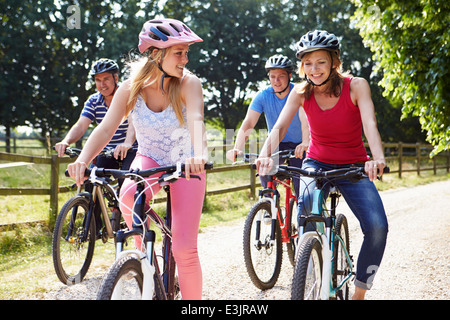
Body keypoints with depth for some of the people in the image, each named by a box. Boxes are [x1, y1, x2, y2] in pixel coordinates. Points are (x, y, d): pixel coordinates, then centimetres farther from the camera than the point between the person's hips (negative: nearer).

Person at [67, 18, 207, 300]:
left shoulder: (188, 83, -20)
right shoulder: (131, 89, -15)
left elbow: (196, 120, -38)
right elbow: (106, 128, -23)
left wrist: (200, 155, -59)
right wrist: (83, 159, -43)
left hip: (185, 165, -1)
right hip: (148, 160, 2)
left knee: (184, 249, -11)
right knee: (130, 195, -35)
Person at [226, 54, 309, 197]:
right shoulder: (263, 96, -13)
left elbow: (306, 122, -33)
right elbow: (248, 124, -23)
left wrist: (305, 143, -54)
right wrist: (237, 148, -40)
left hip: (298, 144, -2)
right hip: (276, 143, 2)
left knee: (300, 188, -12)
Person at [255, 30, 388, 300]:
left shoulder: (356, 86, -14)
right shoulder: (301, 92, -7)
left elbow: (370, 123, -30)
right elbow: (279, 127, -19)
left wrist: (378, 158, -49)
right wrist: (266, 155, -41)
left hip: (353, 167, -1)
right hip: (317, 163, 1)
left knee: (377, 227, -22)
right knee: (307, 202, -32)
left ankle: (359, 292, -2)